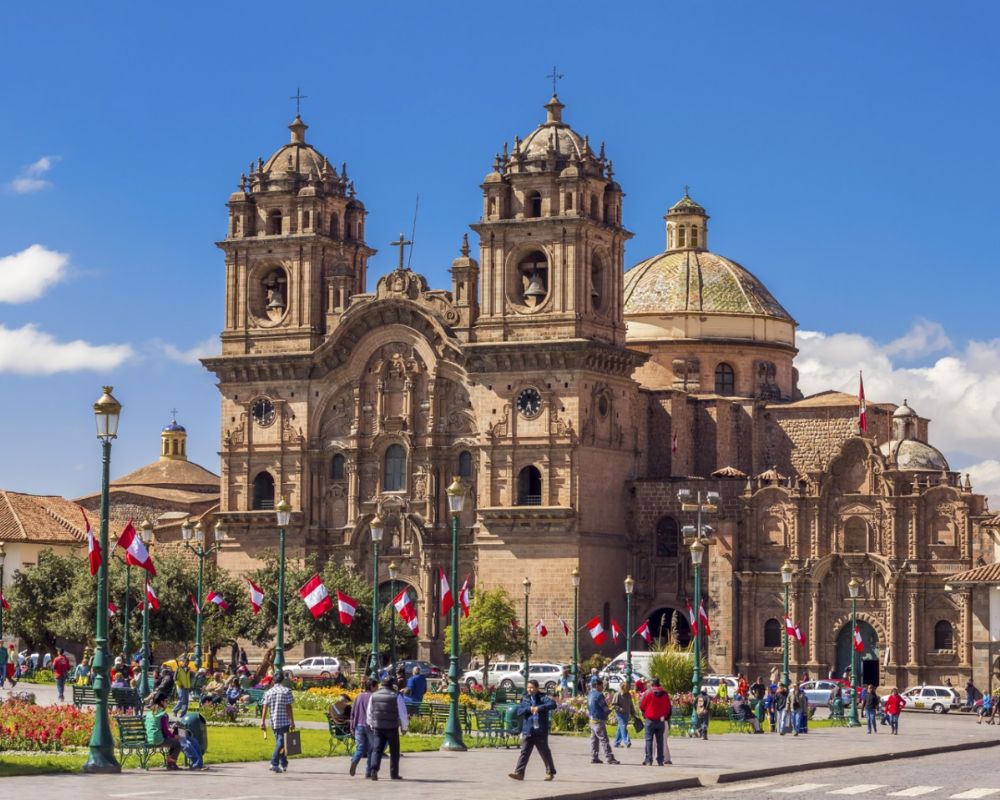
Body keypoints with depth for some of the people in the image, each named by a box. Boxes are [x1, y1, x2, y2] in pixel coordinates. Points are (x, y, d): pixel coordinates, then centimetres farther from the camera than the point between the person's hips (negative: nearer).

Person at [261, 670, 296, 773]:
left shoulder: (268, 692, 6)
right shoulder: (286, 691, -5)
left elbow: (265, 707, 1)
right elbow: (288, 707, -8)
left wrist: (263, 722, 1)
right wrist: (292, 722, -6)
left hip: (273, 722, 5)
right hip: (284, 721, -5)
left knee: (279, 742, 17)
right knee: (281, 743, -5)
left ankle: (284, 764, 26)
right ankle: (274, 763, -19)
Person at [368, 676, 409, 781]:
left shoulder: (374, 695, 5)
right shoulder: (396, 696, -8)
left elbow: (369, 713, 13)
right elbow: (402, 713, -5)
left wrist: (371, 725, 27)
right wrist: (404, 727, 7)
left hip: (378, 727, 3)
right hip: (392, 727, -3)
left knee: (377, 749, 2)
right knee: (394, 751, 9)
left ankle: (373, 769, -18)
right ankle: (394, 774, 13)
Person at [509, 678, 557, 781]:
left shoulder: (543, 698, -2)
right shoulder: (525, 699, 12)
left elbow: (552, 704, -20)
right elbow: (519, 711, 4)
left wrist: (539, 708, -28)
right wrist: (529, 709, -13)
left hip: (540, 731, -4)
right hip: (527, 731, 4)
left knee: (545, 752, 7)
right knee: (524, 752, -4)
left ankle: (550, 772, 20)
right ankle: (519, 772, -8)